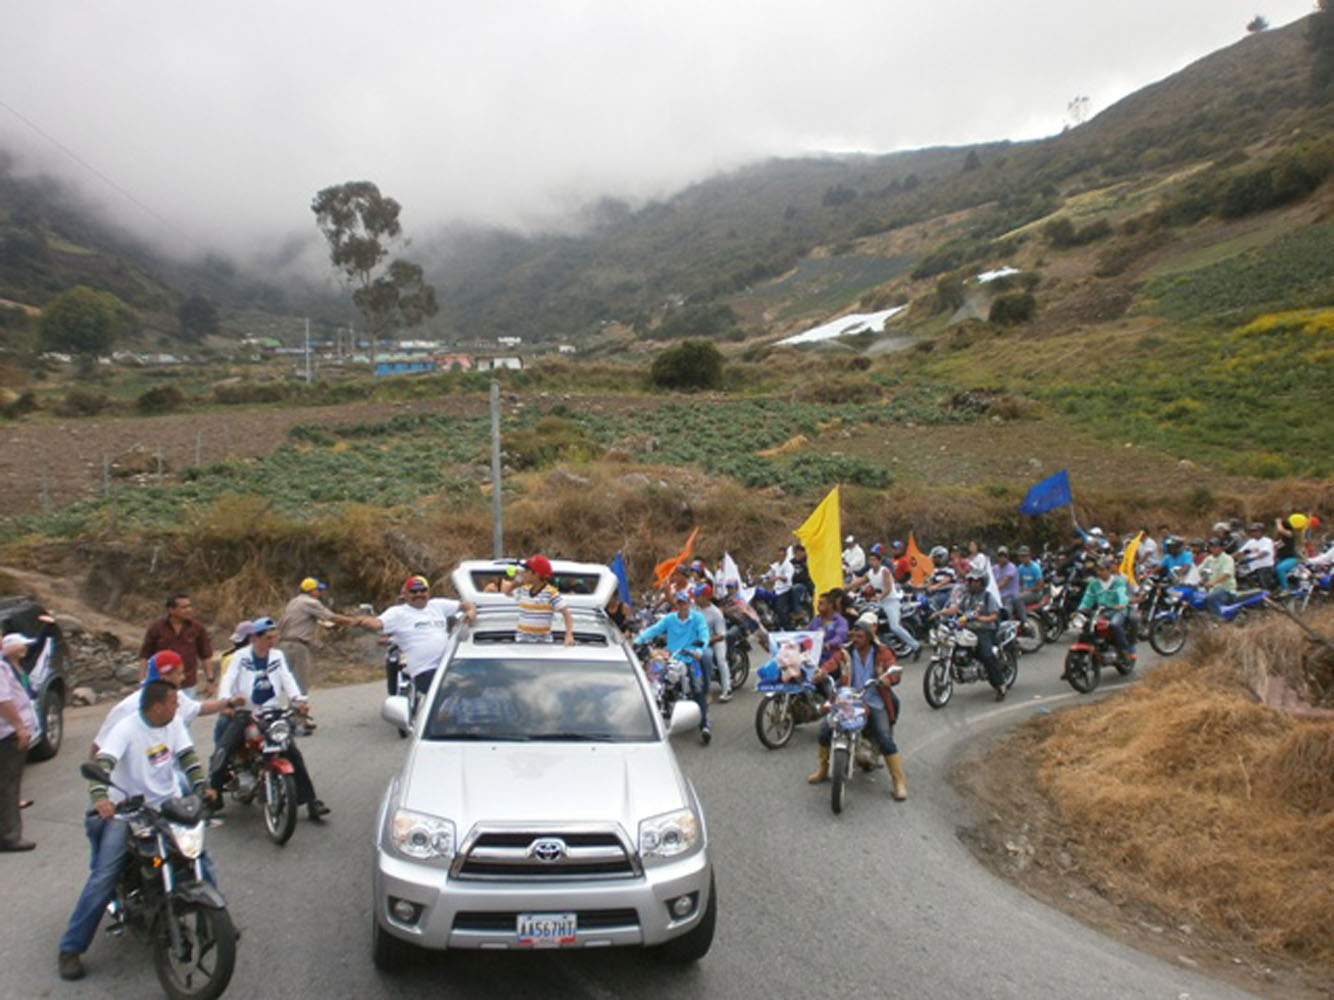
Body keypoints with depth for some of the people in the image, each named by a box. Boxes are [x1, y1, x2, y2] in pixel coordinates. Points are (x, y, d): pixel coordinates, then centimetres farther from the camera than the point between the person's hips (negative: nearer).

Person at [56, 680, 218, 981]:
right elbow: (102, 762, -26)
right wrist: (99, 797, -44)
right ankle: (70, 949, 3)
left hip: (168, 806, 4)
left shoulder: (174, 723, 1)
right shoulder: (127, 728, -16)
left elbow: (187, 756, 2)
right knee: (103, 877, -11)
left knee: (201, 860, -3)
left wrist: (202, 787, -12)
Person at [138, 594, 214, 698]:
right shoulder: (156, 628, -3)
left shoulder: (197, 629, 0)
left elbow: (206, 655, 6)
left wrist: (210, 680, 2)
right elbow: (144, 655, 2)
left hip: (188, 686, 1)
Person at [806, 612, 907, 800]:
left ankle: (899, 782, -7)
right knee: (826, 728, -11)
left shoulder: (882, 652, 2)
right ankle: (822, 770, 11)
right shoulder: (846, 652, 5)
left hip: (874, 703, -2)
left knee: (886, 739, -18)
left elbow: (893, 668, -13)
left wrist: (887, 677, -38)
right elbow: (832, 662, -12)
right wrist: (822, 672, -35)